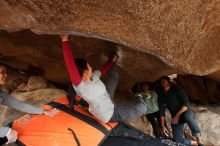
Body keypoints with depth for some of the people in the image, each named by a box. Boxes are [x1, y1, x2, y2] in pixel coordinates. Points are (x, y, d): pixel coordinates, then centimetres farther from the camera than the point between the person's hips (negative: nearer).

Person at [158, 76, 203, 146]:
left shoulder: (176, 88, -7)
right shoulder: (161, 95, 4)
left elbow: (186, 103, -16)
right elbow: (161, 110, 4)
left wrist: (177, 115, -23)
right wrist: (163, 126, -1)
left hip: (185, 112, -3)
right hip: (175, 117, 4)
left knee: (188, 116, -40)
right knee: (177, 140, -12)